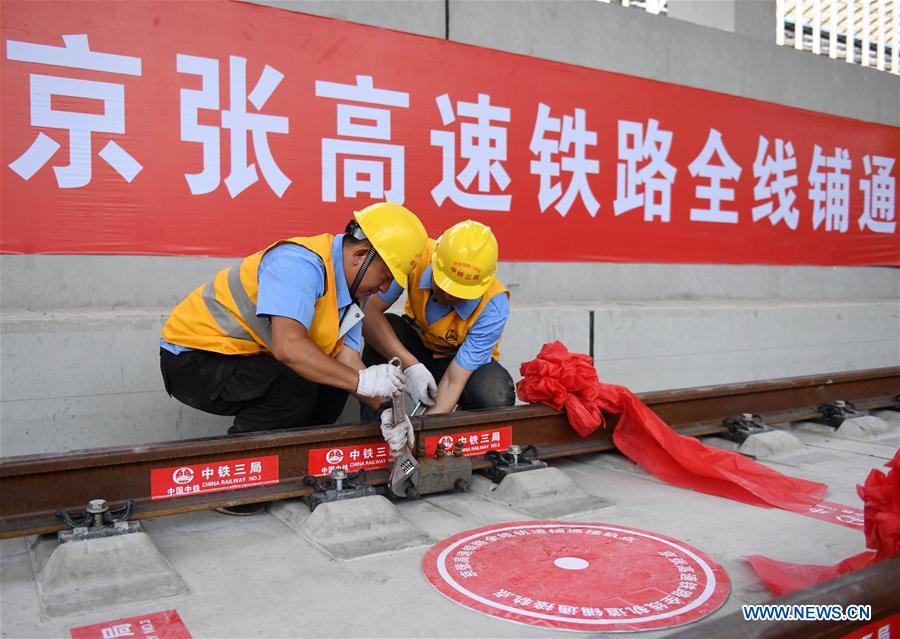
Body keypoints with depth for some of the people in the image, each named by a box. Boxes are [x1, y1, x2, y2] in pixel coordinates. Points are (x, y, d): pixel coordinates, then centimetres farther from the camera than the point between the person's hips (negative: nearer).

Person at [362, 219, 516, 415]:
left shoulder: (493, 306, -30)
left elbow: (454, 380, -29)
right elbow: (369, 312, -31)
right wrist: (410, 366, -38)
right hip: (416, 347, 2)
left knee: (495, 397, -35)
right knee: (385, 325, -32)